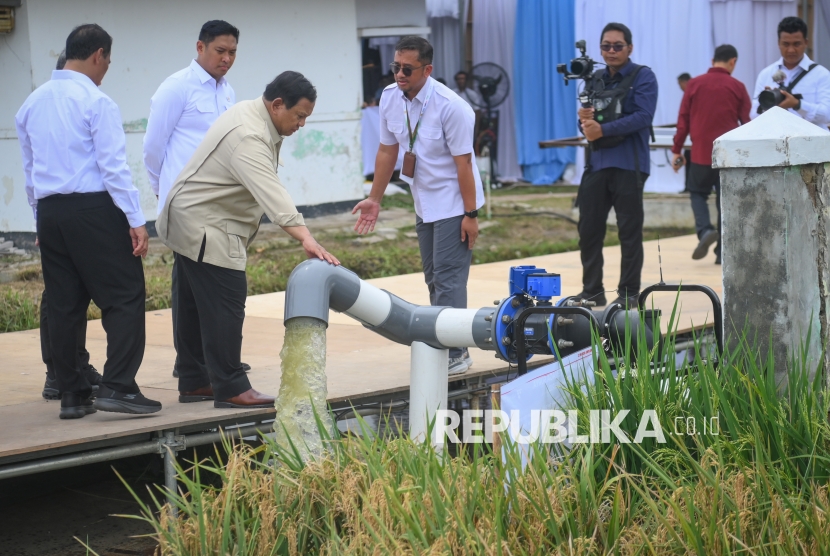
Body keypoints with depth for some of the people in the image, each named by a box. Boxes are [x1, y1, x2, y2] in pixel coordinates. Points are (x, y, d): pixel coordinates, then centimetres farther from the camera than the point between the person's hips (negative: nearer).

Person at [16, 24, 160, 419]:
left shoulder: (32, 104, 13)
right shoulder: (97, 102, -9)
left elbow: (30, 168, 18)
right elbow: (114, 167, -14)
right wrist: (135, 221, -13)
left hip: (49, 211, 7)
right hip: (93, 209, -7)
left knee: (64, 305, 10)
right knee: (124, 297, -3)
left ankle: (72, 395, 13)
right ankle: (117, 387, -11)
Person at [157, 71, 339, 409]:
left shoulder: (251, 113, 7)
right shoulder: (248, 139, -27)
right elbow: (271, 194, -40)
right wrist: (305, 238, -48)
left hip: (192, 221, 11)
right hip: (204, 228, -11)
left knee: (195, 306, 14)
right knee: (225, 304, -10)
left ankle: (194, 383, 22)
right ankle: (230, 388, -7)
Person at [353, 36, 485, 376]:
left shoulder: (450, 107, -23)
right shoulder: (390, 98, -4)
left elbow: (463, 162, -19)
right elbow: (387, 150, 7)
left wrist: (470, 214, -18)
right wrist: (375, 199, 9)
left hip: (453, 204, -7)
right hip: (424, 203, 7)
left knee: (447, 279, -10)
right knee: (433, 280, 12)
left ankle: (452, 356, -7)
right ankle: (447, 349, 20)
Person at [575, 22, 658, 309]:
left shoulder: (642, 77, -3)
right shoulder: (595, 79, 15)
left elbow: (643, 116, -16)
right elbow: (590, 123, 16)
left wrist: (603, 129, -19)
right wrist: (584, 120, -8)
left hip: (627, 164, -6)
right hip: (596, 163, 6)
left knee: (629, 231, 0)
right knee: (588, 228, 6)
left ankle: (628, 294, 7)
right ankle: (592, 290, 16)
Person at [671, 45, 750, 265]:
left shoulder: (695, 84, 0)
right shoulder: (737, 87, 0)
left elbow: (683, 120, 0)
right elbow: (747, 122, 3)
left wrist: (677, 150, 7)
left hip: (701, 153, 0)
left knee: (698, 193, 15)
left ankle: (705, 230, -11)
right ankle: (722, 251, 6)